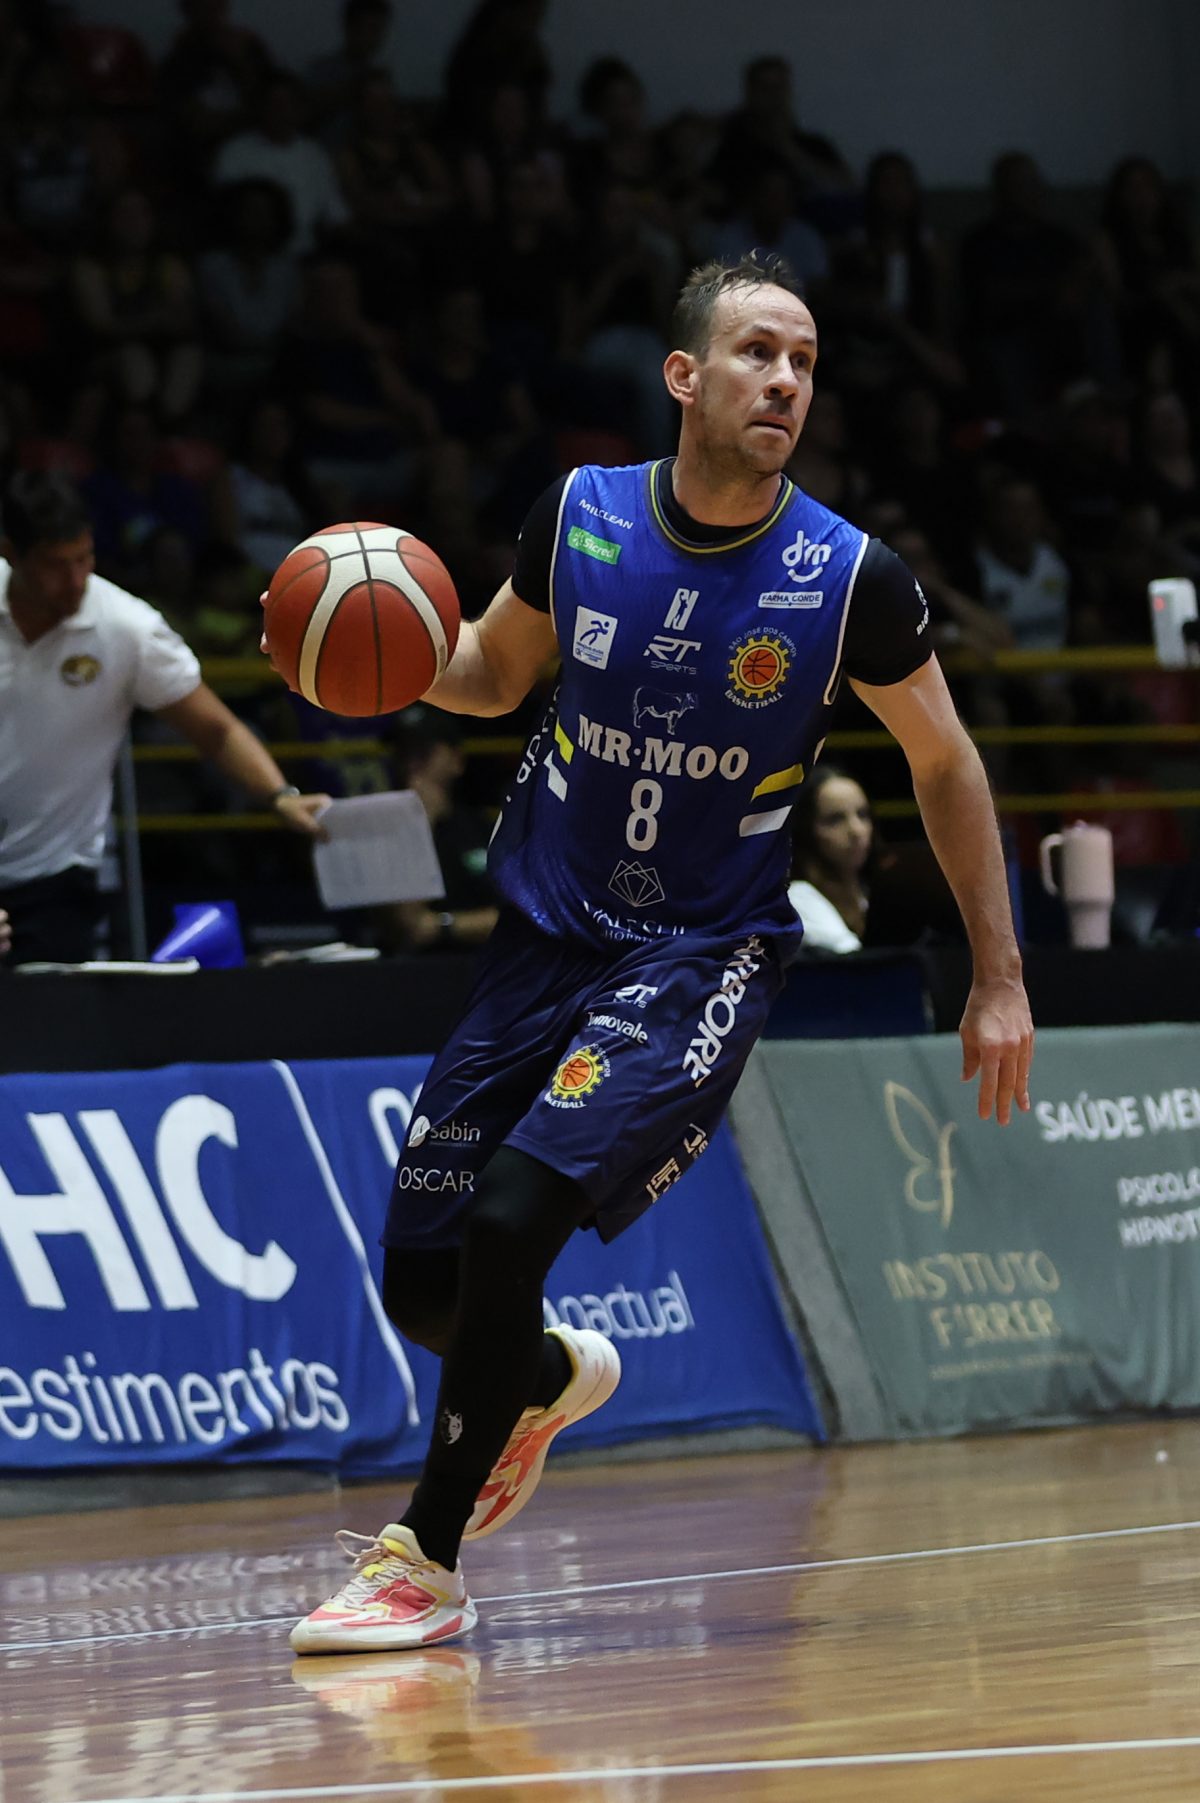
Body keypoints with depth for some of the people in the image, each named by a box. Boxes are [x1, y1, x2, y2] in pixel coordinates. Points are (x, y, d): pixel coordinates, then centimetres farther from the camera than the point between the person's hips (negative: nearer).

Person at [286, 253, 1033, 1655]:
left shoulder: (850, 580, -11)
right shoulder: (579, 516, -5)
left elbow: (944, 764, 4)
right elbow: (495, 671, 14)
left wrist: (999, 983, 4)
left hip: (704, 959, -4)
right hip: (544, 937, 4)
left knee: (514, 1214, -24)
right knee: (419, 1279, 3)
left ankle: (425, 1553, -8)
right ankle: (549, 1378, 40)